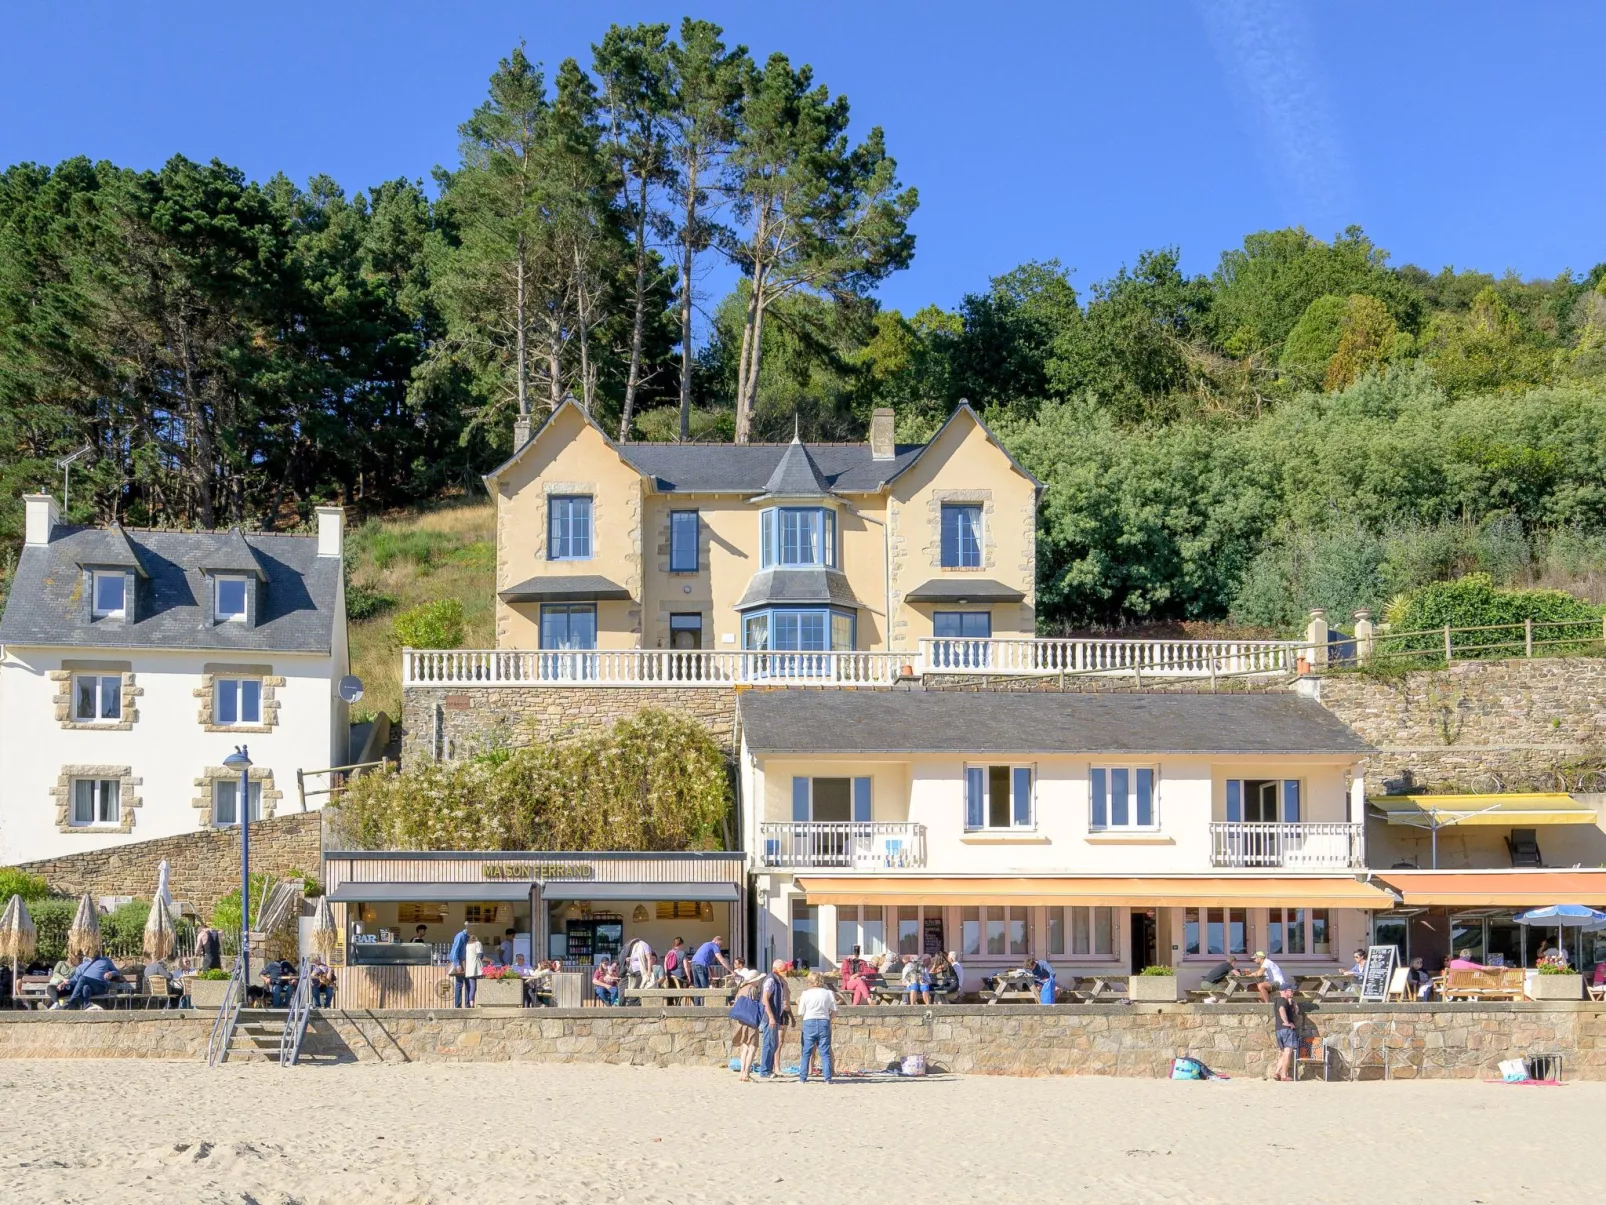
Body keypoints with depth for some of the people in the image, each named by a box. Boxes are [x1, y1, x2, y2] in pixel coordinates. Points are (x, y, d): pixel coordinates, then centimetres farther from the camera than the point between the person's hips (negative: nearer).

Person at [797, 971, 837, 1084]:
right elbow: (834, 1010, 1)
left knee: (806, 1053, 6)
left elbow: (800, 1013, -1)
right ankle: (827, 1078, 1)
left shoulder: (805, 994, -5)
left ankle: (802, 1078, 5)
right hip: (824, 1022, 1)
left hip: (809, 1023, -1)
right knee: (825, 1053, 5)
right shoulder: (829, 993, -2)